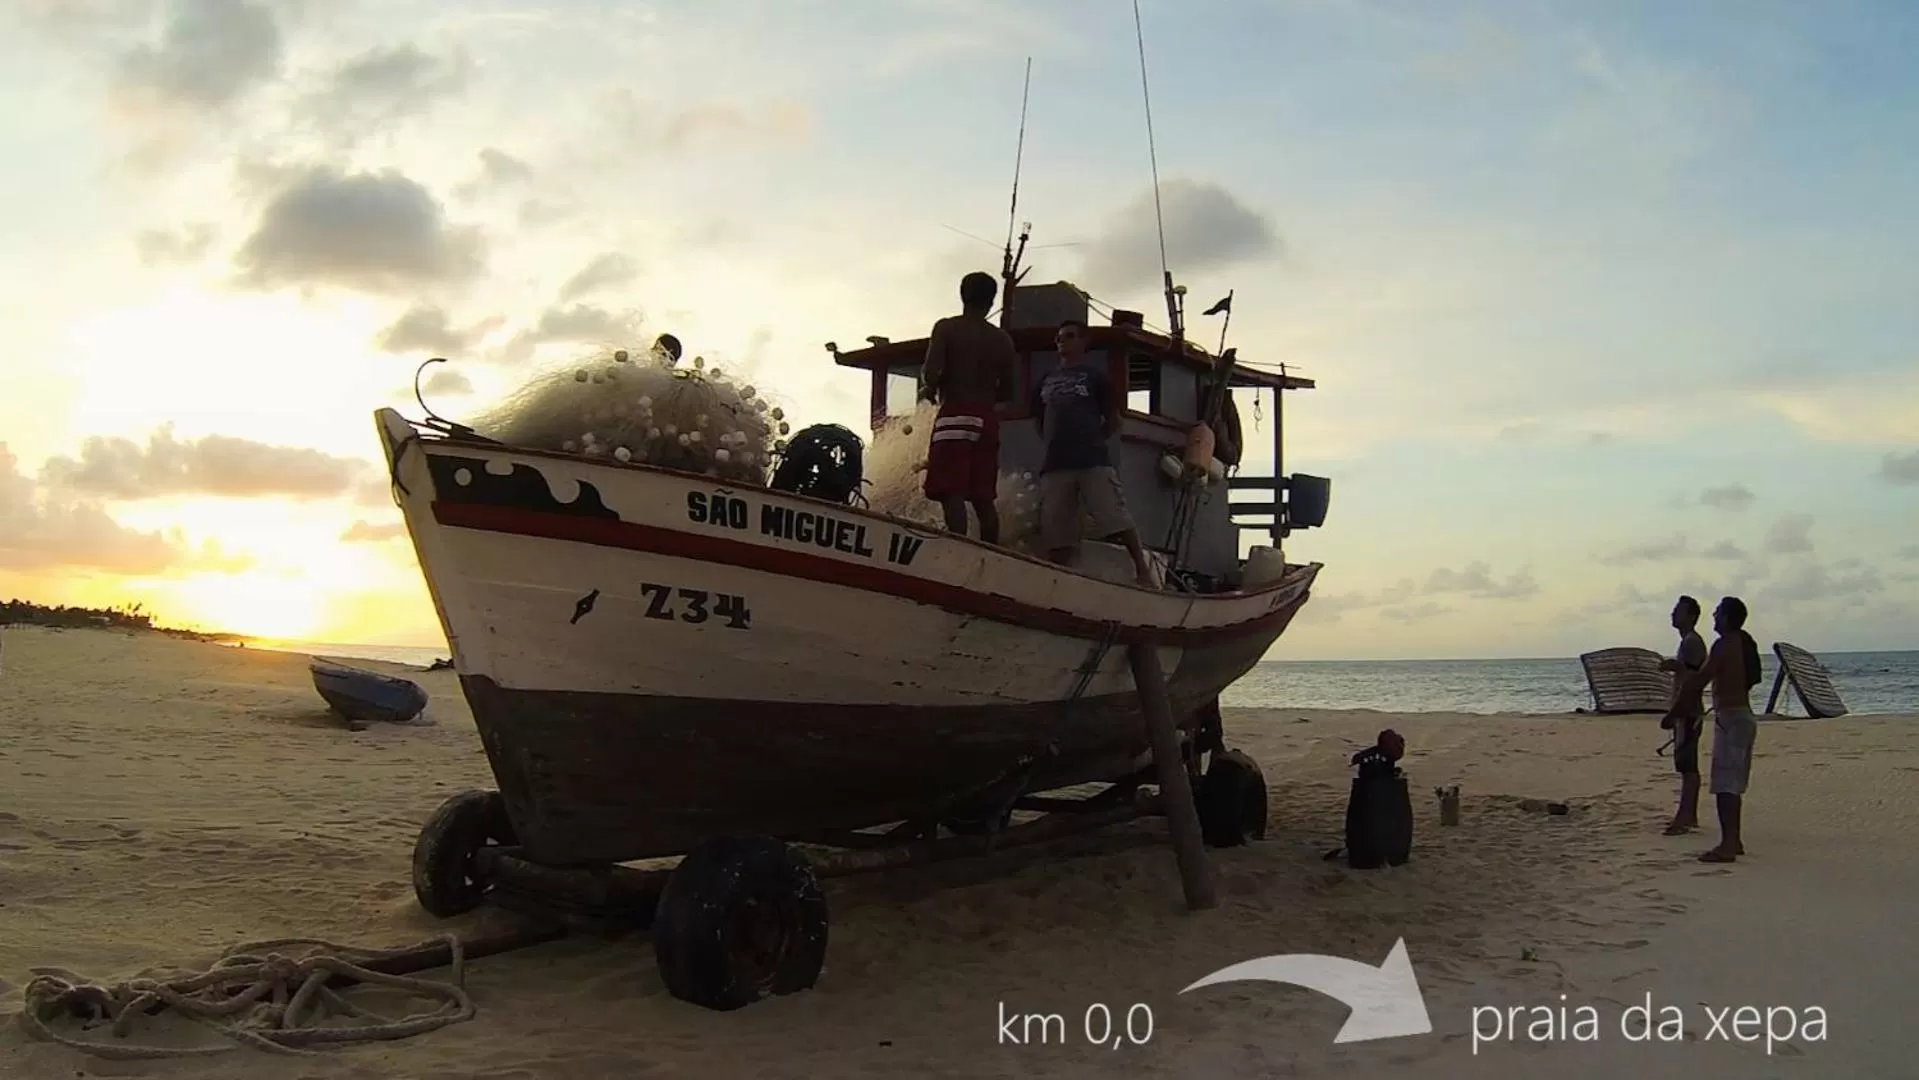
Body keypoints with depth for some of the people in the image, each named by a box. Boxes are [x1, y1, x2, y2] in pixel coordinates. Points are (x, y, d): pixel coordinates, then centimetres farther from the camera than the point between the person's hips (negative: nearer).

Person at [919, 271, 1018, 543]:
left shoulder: (946, 328, -2)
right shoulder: (1002, 338, 10)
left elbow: (931, 373, -13)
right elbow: (1007, 389, 12)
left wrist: (929, 389, 8)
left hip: (955, 417, -5)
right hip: (987, 419, 5)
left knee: (952, 494, -10)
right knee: (984, 498, 9)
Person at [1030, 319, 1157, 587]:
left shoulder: (1095, 374, 10)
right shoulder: (1047, 380, 22)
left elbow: (1113, 421, 9)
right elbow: (1038, 419, 27)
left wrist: (1091, 440, 2)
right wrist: (1055, 443, 15)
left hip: (1093, 459, -4)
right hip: (1054, 463, 4)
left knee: (1116, 519, -13)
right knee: (1055, 530, 1)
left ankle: (1143, 571, -11)